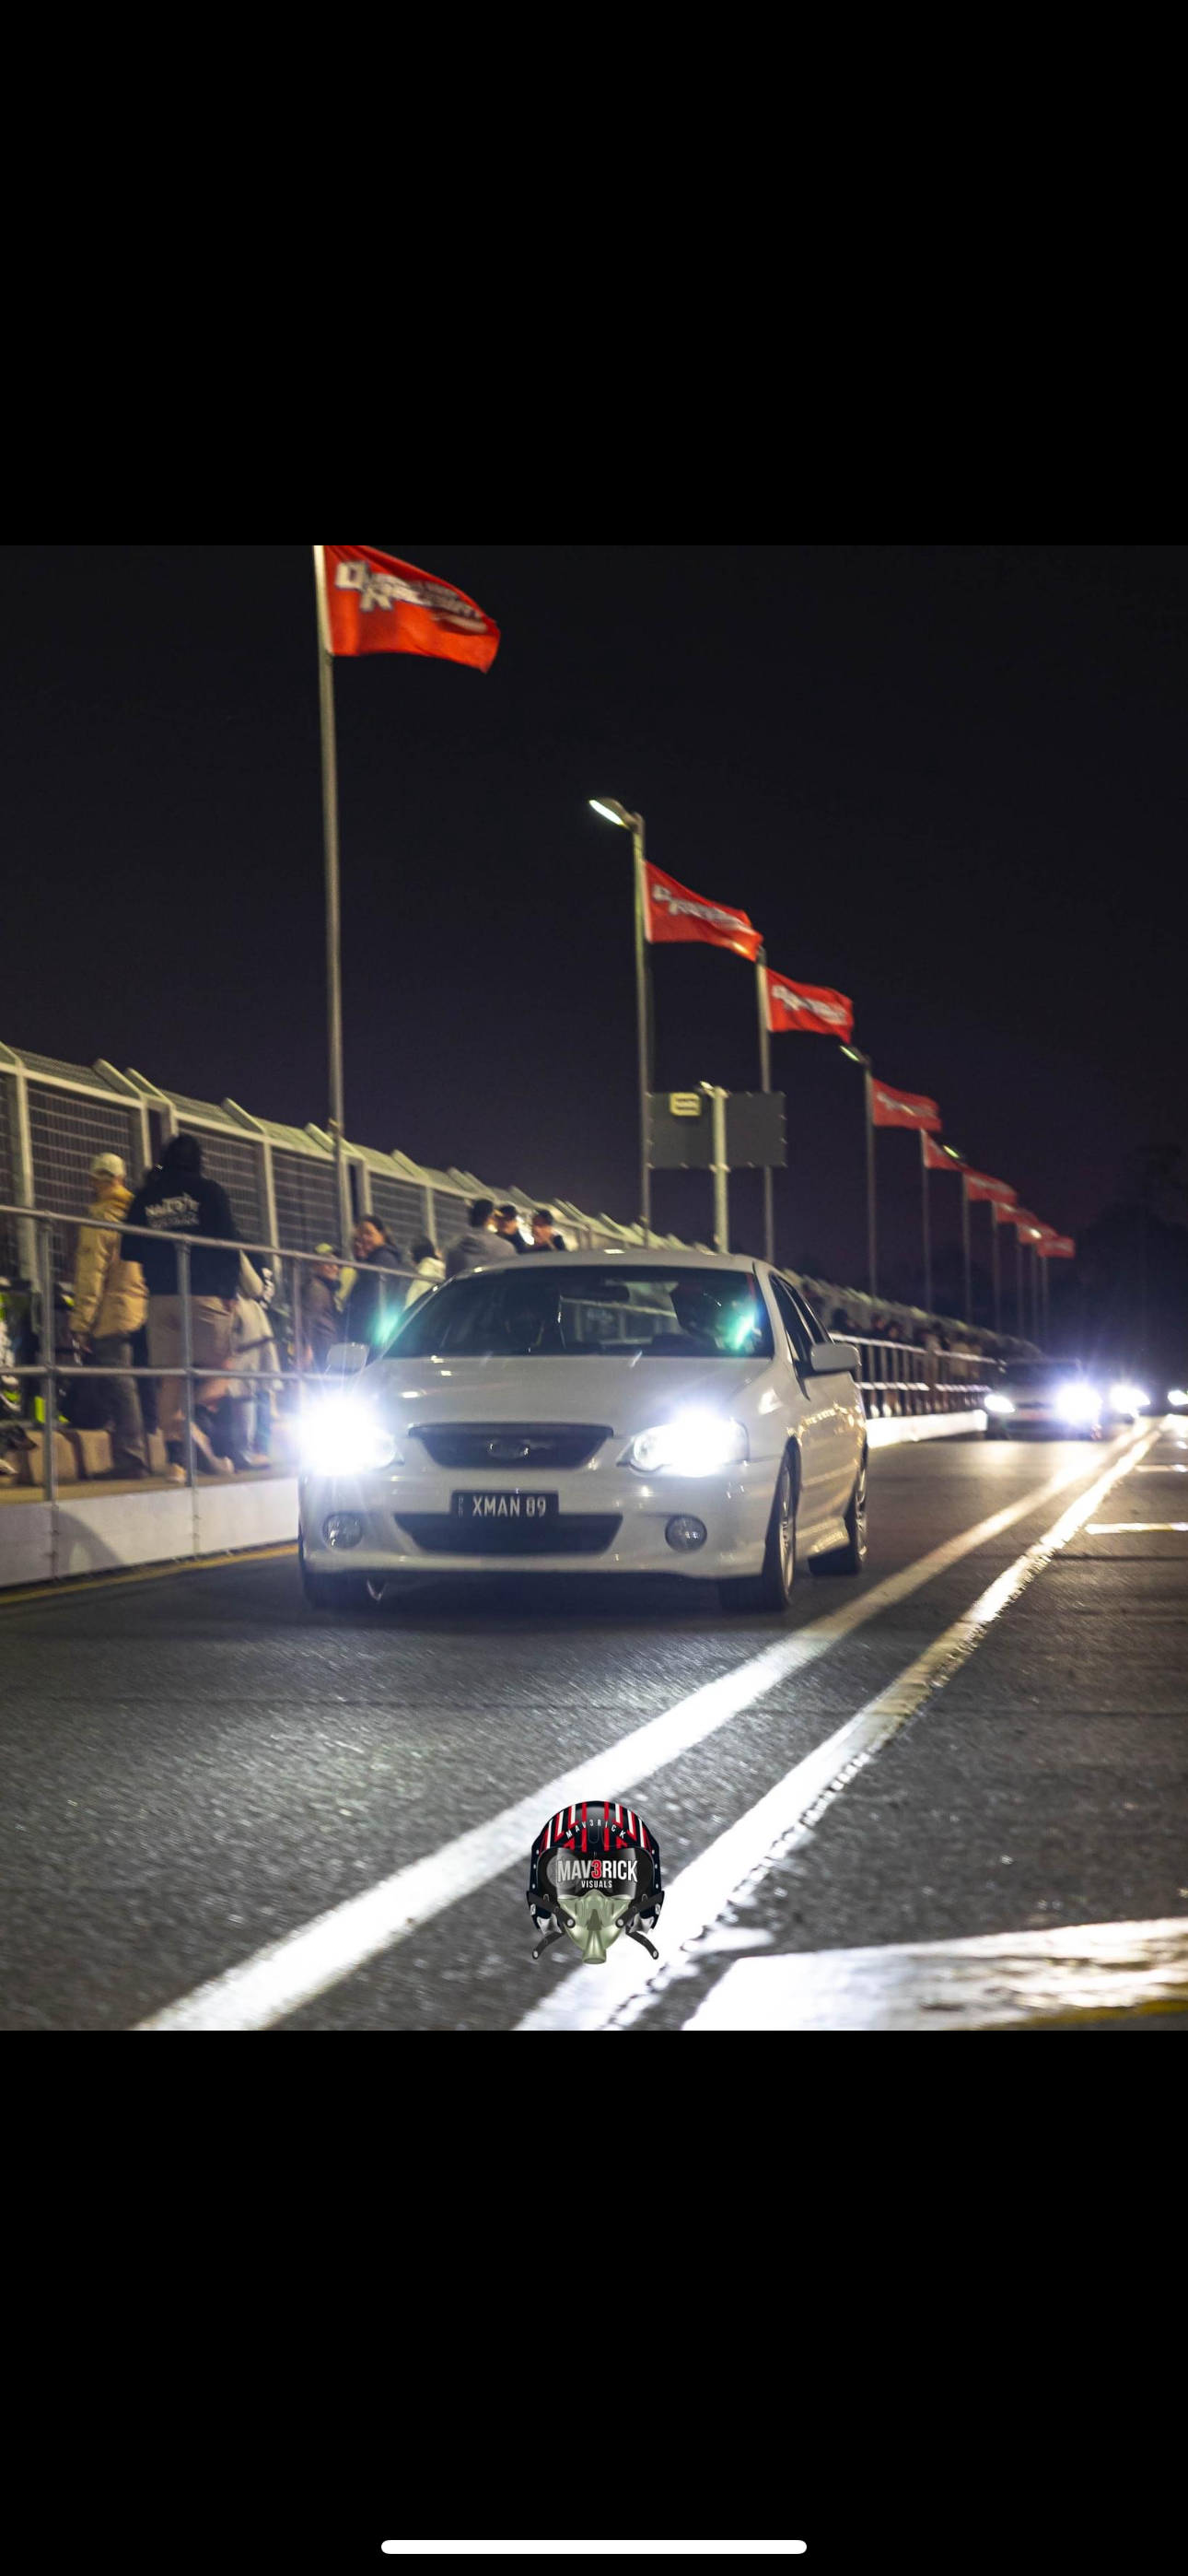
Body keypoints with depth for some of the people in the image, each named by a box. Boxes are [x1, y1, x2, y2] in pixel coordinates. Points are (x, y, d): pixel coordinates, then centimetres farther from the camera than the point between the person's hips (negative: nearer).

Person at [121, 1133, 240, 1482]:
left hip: (160, 1297, 3)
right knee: (216, 1368, 2)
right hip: (204, 1295, -3)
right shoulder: (208, 1191, 3)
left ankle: (175, 1456, -5)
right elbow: (229, 1244, -3)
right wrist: (229, 1291, 2)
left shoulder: (144, 1197, 12)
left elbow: (129, 1251, 14)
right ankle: (194, 1425, -25)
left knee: (169, 1377, 3)